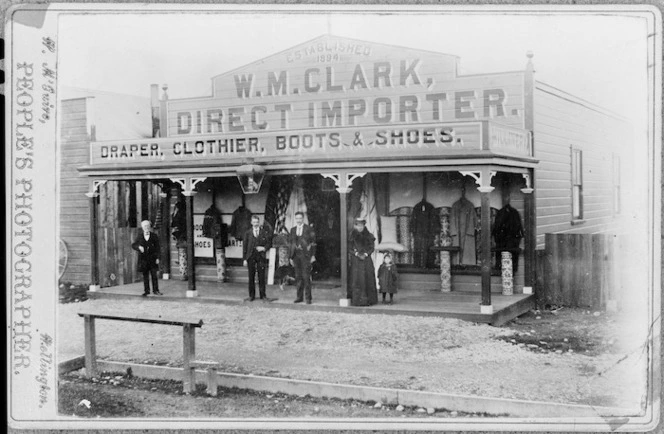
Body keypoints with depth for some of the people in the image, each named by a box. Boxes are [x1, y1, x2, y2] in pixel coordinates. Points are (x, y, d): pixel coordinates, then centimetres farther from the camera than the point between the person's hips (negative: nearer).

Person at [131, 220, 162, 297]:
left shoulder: (154, 236, 1)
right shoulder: (140, 236, 6)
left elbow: (157, 248, 2)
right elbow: (133, 245, 7)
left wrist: (157, 257, -4)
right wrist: (139, 247, -14)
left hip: (152, 258, -1)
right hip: (143, 258, 1)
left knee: (154, 275, -1)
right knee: (145, 275, 5)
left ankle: (155, 290, 7)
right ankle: (146, 291, 13)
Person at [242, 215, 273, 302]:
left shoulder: (265, 231, 4)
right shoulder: (248, 232, 6)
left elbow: (269, 243, 7)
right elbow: (244, 246, 5)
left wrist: (264, 248, -13)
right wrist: (245, 259, 0)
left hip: (261, 256, -1)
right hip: (251, 257, 1)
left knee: (262, 277, 1)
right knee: (251, 277, 4)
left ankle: (263, 295, 8)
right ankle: (251, 296, 12)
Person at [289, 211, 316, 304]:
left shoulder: (308, 229, 1)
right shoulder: (293, 229, 14)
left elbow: (313, 242, 0)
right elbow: (291, 243, 15)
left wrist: (313, 255, -6)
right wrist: (291, 257, 10)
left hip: (306, 255, -4)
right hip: (296, 255, 4)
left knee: (306, 277, -6)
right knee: (298, 277, 5)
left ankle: (308, 297, -2)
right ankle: (299, 297, 11)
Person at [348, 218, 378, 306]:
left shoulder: (369, 236, 7)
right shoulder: (352, 236, 5)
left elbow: (372, 248, 5)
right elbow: (350, 248, 3)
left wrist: (365, 254, -11)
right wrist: (357, 254, -12)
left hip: (367, 259, 1)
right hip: (356, 260, -1)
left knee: (368, 279, -2)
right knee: (357, 279, -7)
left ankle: (368, 299, 2)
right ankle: (357, 300, -6)